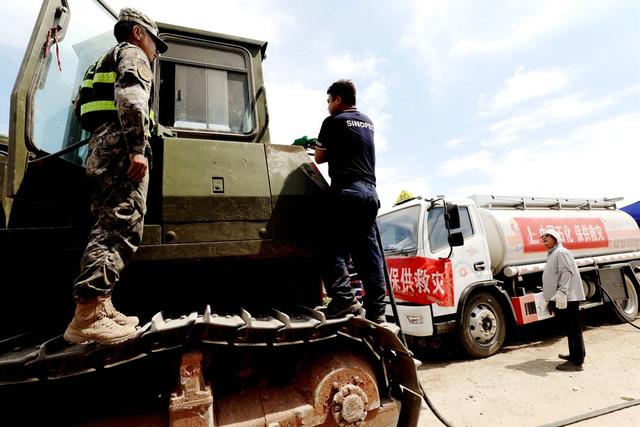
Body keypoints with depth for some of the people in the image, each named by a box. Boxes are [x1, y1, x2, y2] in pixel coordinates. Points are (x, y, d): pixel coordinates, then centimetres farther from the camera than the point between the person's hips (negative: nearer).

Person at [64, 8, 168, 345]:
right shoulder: (132, 54, 6)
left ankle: (99, 308, 7)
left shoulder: (108, 60, 35)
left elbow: (95, 110, 29)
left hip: (101, 146, 10)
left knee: (108, 227, 6)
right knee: (121, 227, -18)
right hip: (120, 146, -10)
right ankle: (86, 317, -21)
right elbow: (130, 99, -14)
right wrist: (137, 149, -23)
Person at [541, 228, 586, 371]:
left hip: (567, 298, -10)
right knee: (571, 328, 19)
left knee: (573, 329, -5)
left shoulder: (561, 252, -11)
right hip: (559, 299, 10)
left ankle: (576, 362, 0)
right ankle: (577, 354, 31)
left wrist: (561, 292, -29)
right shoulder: (552, 254, 20)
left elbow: (567, 273, -21)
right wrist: (551, 299, 27)